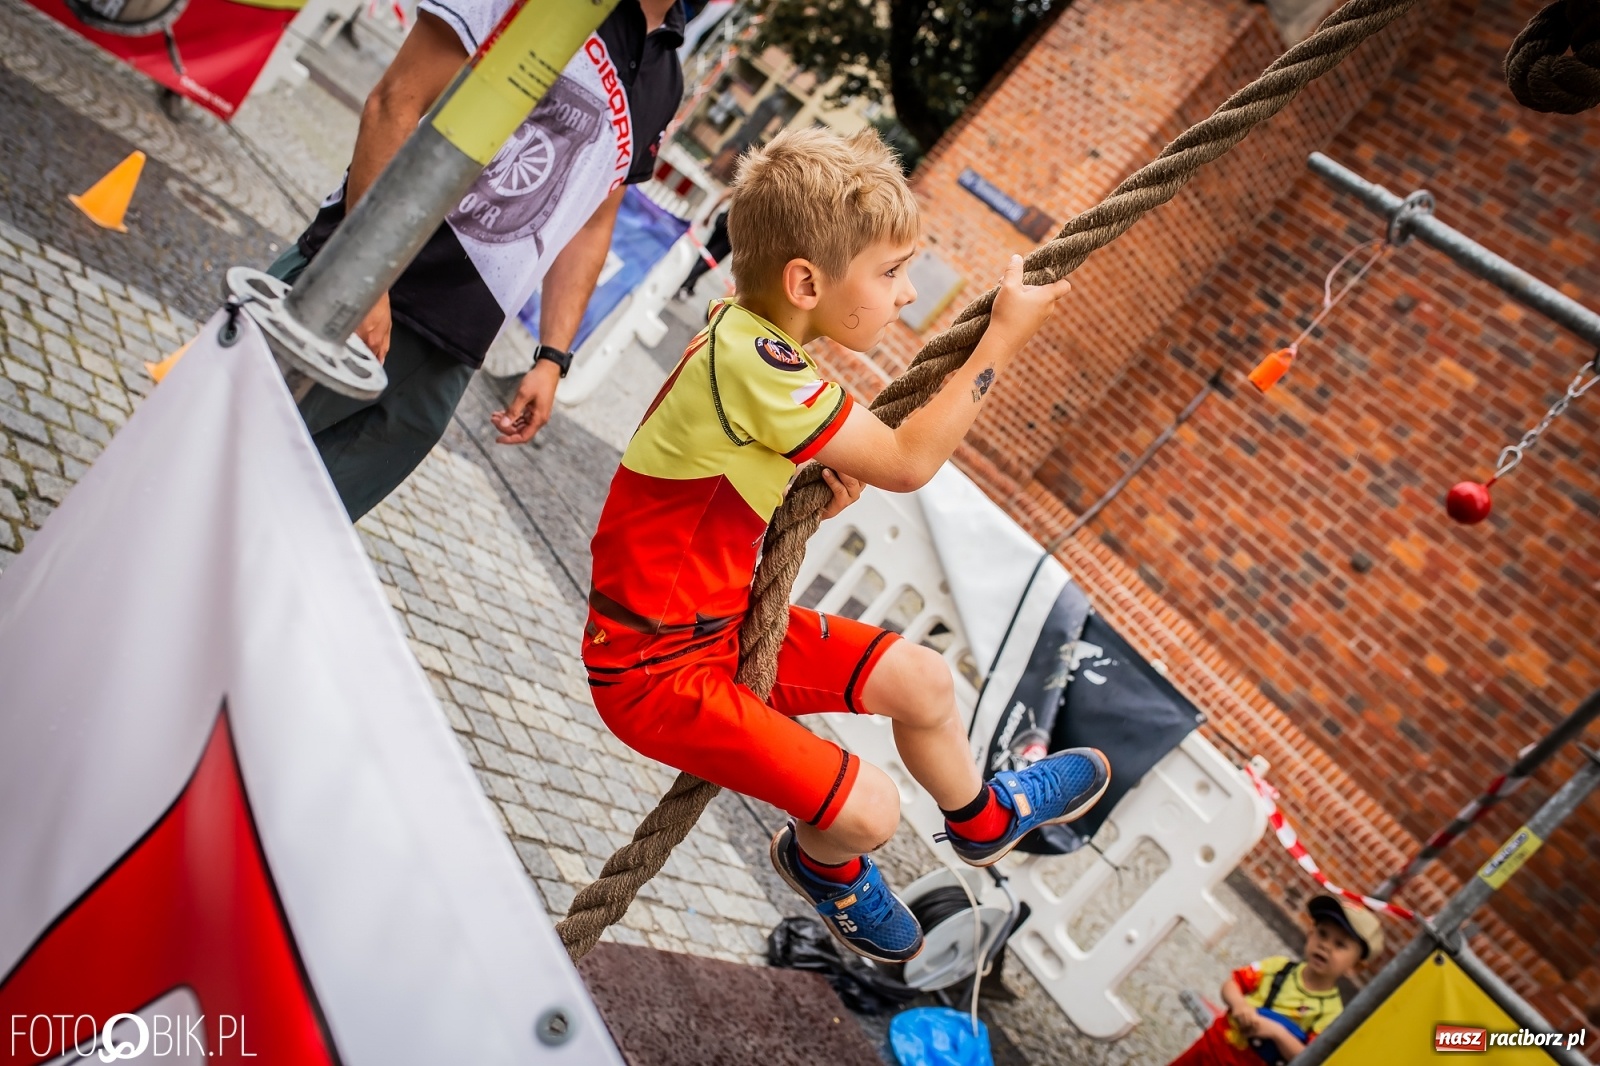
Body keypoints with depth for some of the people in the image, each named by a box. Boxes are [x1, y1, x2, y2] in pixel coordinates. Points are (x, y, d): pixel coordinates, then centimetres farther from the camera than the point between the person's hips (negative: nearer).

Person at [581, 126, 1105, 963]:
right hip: (657, 668, -9)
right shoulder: (748, 362, -31)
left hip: (720, 621, 9)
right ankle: (823, 863, 25)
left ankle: (984, 819, 42)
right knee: (867, 809, -13)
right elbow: (907, 463, -23)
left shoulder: (757, 332, -1)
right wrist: (1004, 339, -14)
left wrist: (826, 474, -7)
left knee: (921, 679, 12)